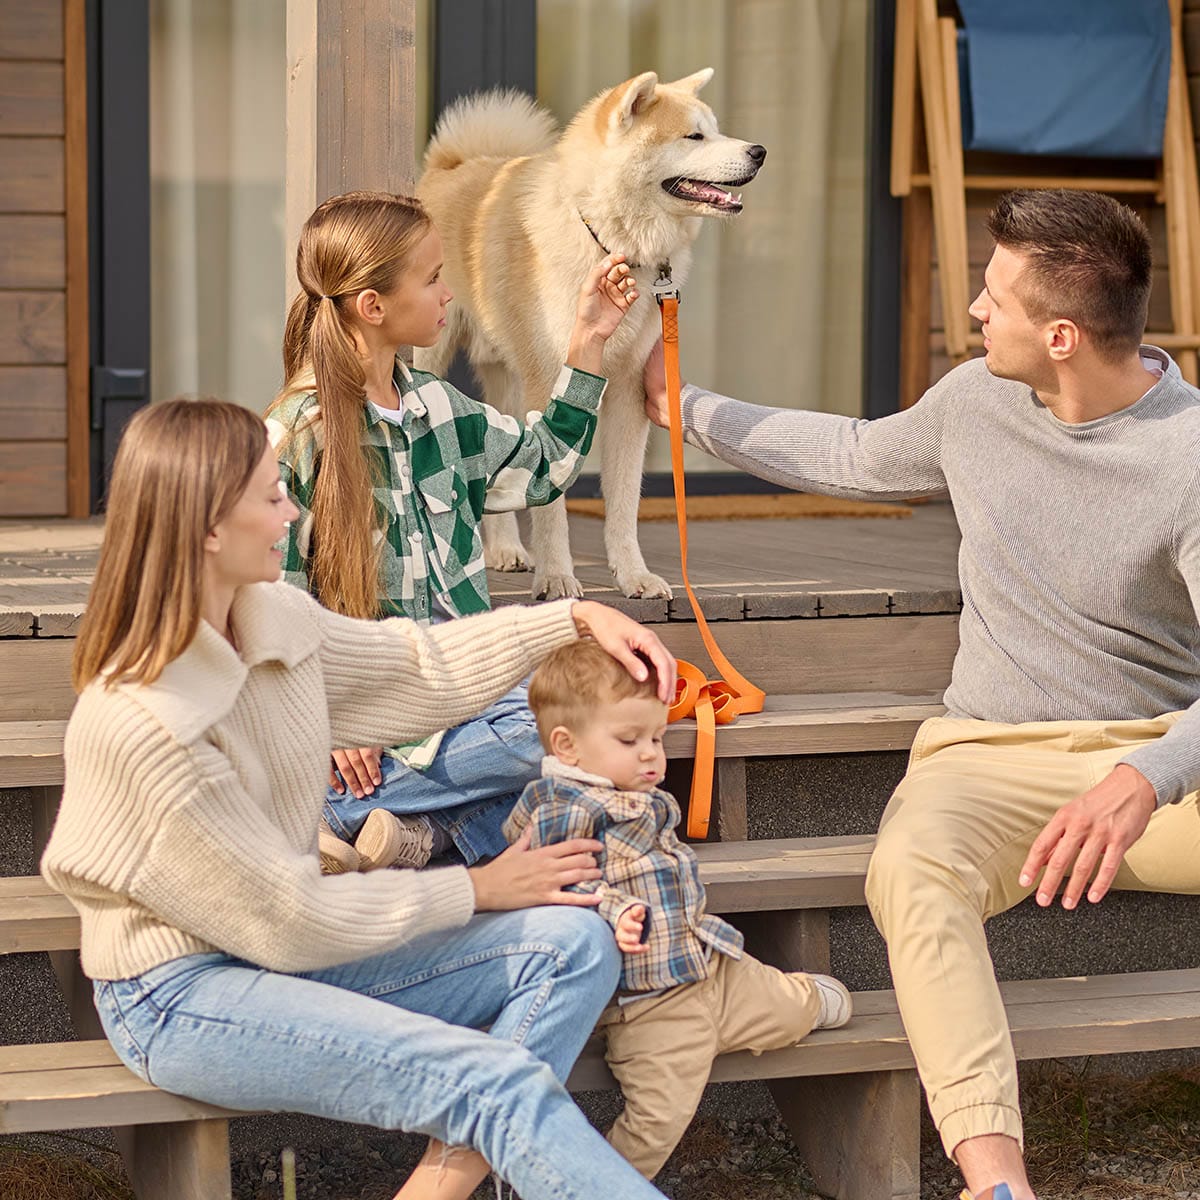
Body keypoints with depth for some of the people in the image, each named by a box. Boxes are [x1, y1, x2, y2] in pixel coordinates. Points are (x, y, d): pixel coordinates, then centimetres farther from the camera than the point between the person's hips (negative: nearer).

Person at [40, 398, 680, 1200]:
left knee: (573, 943, -3)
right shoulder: (135, 725, -27)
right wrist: (473, 891, -10)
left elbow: (420, 666, 17)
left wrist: (577, 619, 8)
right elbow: (288, 921, -19)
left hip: (288, 943, 9)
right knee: (496, 1079, -23)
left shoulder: (278, 619, -5)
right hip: (183, 992, -9)